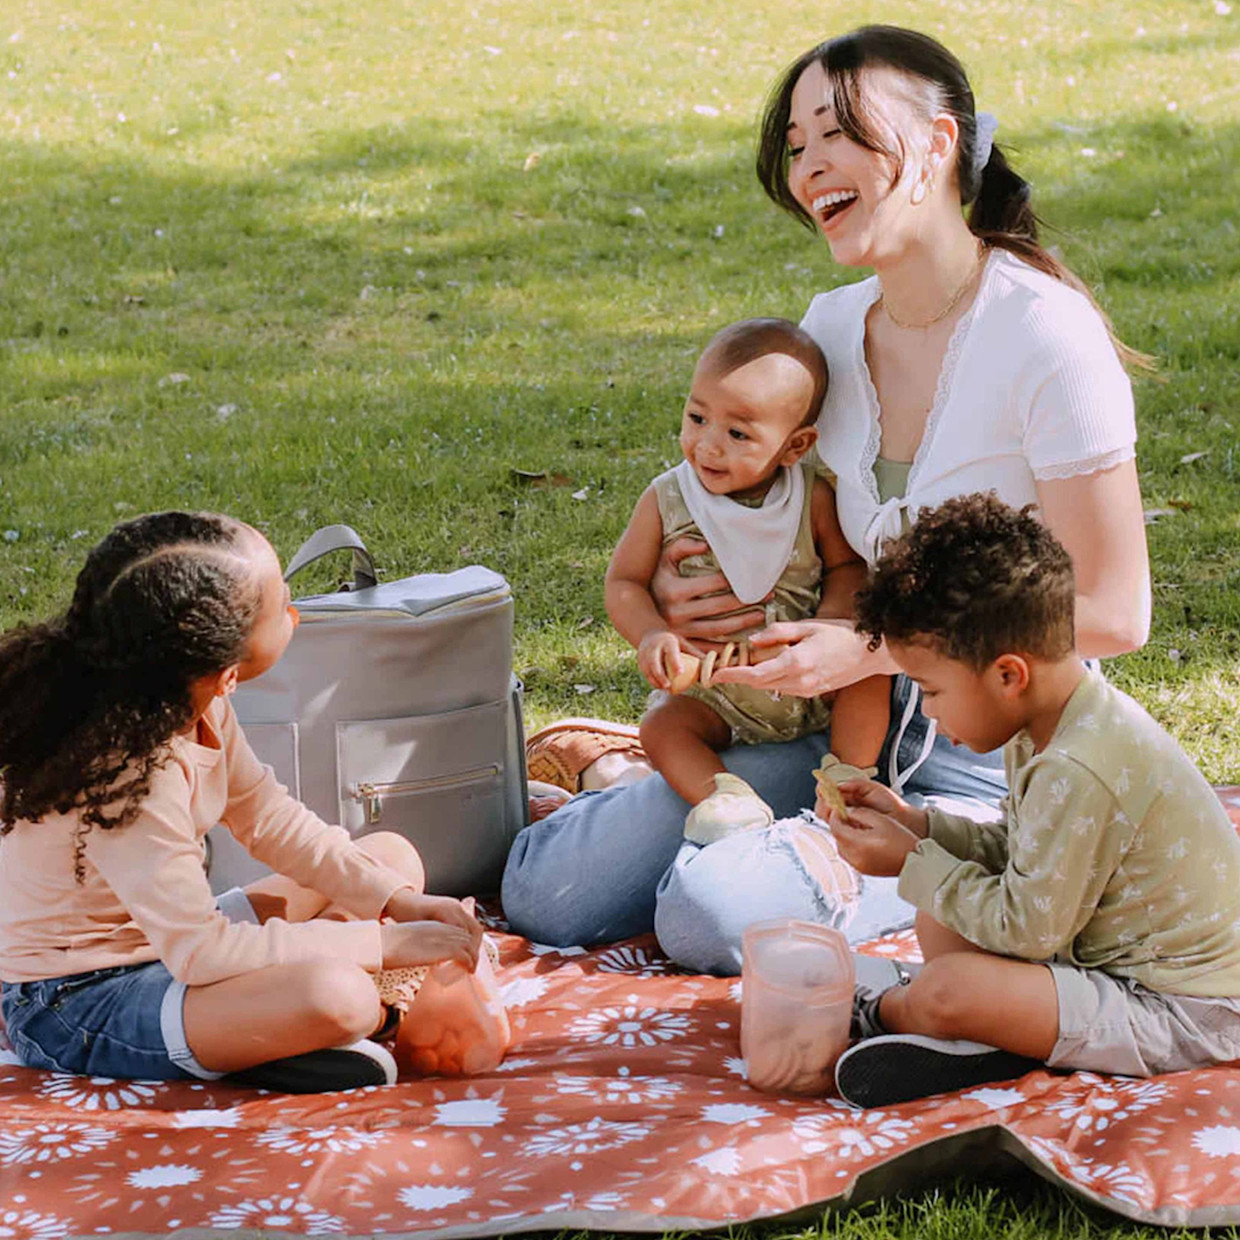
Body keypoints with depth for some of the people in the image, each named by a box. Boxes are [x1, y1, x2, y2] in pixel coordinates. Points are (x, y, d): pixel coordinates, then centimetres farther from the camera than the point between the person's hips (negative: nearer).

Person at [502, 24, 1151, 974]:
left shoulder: (1044, 335, -17)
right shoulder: (833, 327, 4)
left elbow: (1112, 614, -17)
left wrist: (868, 649, -18)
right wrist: (677, 589, -2)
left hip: (996, 763, -6)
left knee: (713, 913, -26)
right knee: (545, 893, -7)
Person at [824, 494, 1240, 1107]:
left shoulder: (1077, 771, -28)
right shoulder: (1048, 724, 3)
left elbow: (1026, 928, -21)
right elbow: (1018, 849, 16)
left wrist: (912, 864, -11)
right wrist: (915, 824, 6)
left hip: (1182, 1012, -11)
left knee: (946, 992, -24)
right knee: (940, 919, 15)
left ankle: (885, 1013, 9)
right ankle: (996, 1040, -5)